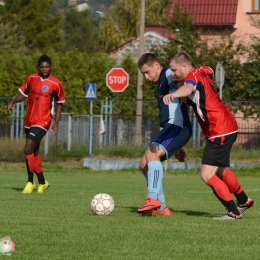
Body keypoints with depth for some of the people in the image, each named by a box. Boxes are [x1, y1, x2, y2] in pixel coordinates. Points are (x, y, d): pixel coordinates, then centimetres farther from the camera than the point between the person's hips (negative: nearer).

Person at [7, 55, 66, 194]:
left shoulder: (56, 84, -6)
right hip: (29, 121, 5)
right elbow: (23, 94, 13)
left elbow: (59, 103, 4)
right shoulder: (31, 78, 3)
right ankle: (42, 182, 27)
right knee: (34, 153, 13)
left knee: (28, 149, -17)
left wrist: (56, 123, -2)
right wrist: (13, 102, -7)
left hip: (42, 122, -5)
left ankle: (30, 182, -8)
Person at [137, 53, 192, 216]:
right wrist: (177, 147, 33)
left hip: (177, 127, -11)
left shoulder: (169, 75, -5)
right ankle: (161, 208, 11)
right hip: (169, 128, 11)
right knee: (144, 164, 11)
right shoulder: (162, 84, 26)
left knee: (152, 153, -30)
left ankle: (153, 198, -38)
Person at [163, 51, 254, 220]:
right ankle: (244, 201, 46)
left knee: (207, 175, -14)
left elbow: (188, 88, -42)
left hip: (220, 132, -11)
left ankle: (234, 212, -7)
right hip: (228, 126, 11)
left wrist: (173, 95, -64)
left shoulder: (193, 76, -17)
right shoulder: (202, 71, 10)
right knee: (220, 171, 28)